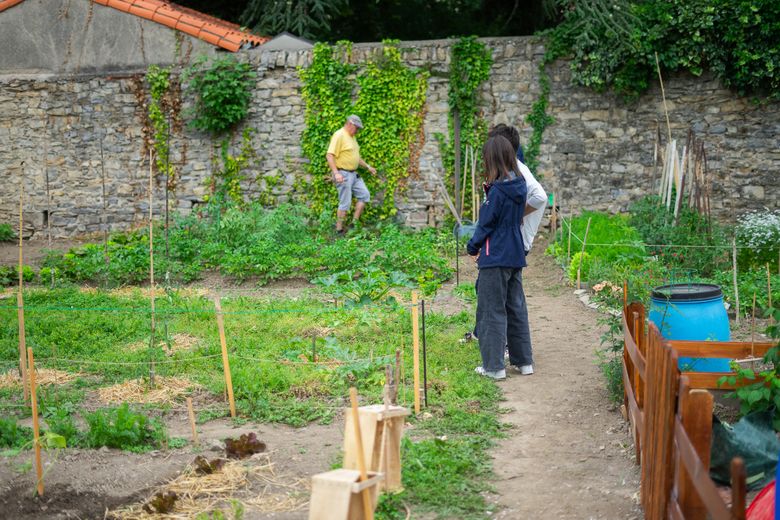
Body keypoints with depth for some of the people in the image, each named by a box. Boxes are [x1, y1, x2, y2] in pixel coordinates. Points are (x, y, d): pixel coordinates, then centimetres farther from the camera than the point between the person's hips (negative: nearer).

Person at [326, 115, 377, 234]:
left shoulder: (352, 137, 15)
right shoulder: (339, 135, -15)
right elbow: (329, 155, -22)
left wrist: (368, 166, 24)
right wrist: (336, 173, -30)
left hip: (353, 174, 9)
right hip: (343, 174, -9)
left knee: (364, 195, 7)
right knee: (345, 203, -5)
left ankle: (354, 223, 12)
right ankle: (339, 230, 5)